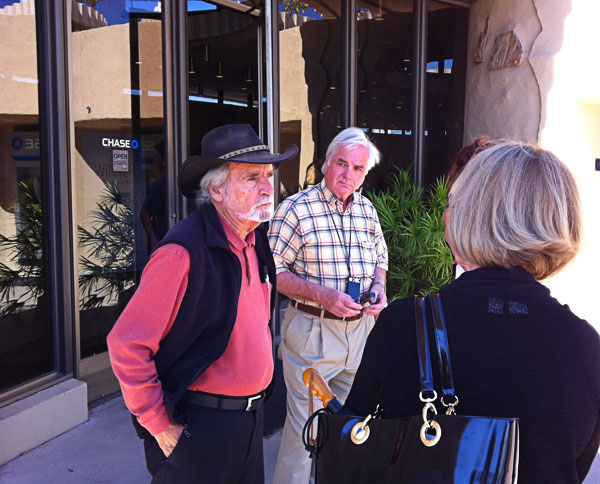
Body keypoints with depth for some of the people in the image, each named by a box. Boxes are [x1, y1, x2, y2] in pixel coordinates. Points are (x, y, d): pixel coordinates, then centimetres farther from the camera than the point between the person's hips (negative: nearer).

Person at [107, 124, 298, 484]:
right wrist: (159, 424, -17)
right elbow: (127, 344, -21)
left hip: (251, 415, 8)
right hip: (198, 425, -7)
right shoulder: (186, 252, -23)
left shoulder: (256, 240, 2)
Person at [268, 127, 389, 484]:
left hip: (361, 326, 6)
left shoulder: (367, 210, 7)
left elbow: (380, 257, 21)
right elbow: (273, 271, -14)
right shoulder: (296, 209, -12)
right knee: (305, 421, 3)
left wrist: (378, 286, -1)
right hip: (312, 330, -6)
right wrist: (324, 296, -23)